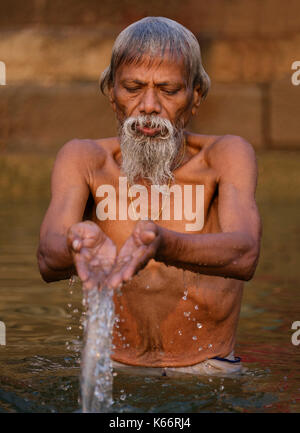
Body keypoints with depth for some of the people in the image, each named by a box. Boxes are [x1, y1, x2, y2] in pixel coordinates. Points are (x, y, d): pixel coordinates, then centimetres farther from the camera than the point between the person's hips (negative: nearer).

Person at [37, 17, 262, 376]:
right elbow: (48, 260, -20)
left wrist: (162, 245, -45)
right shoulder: (84, 159, -2)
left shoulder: (226, 155, -5)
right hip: (112, 369, 1)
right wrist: (79, 247, -45)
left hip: (208, 371, -1)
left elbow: (244, 255, -25)